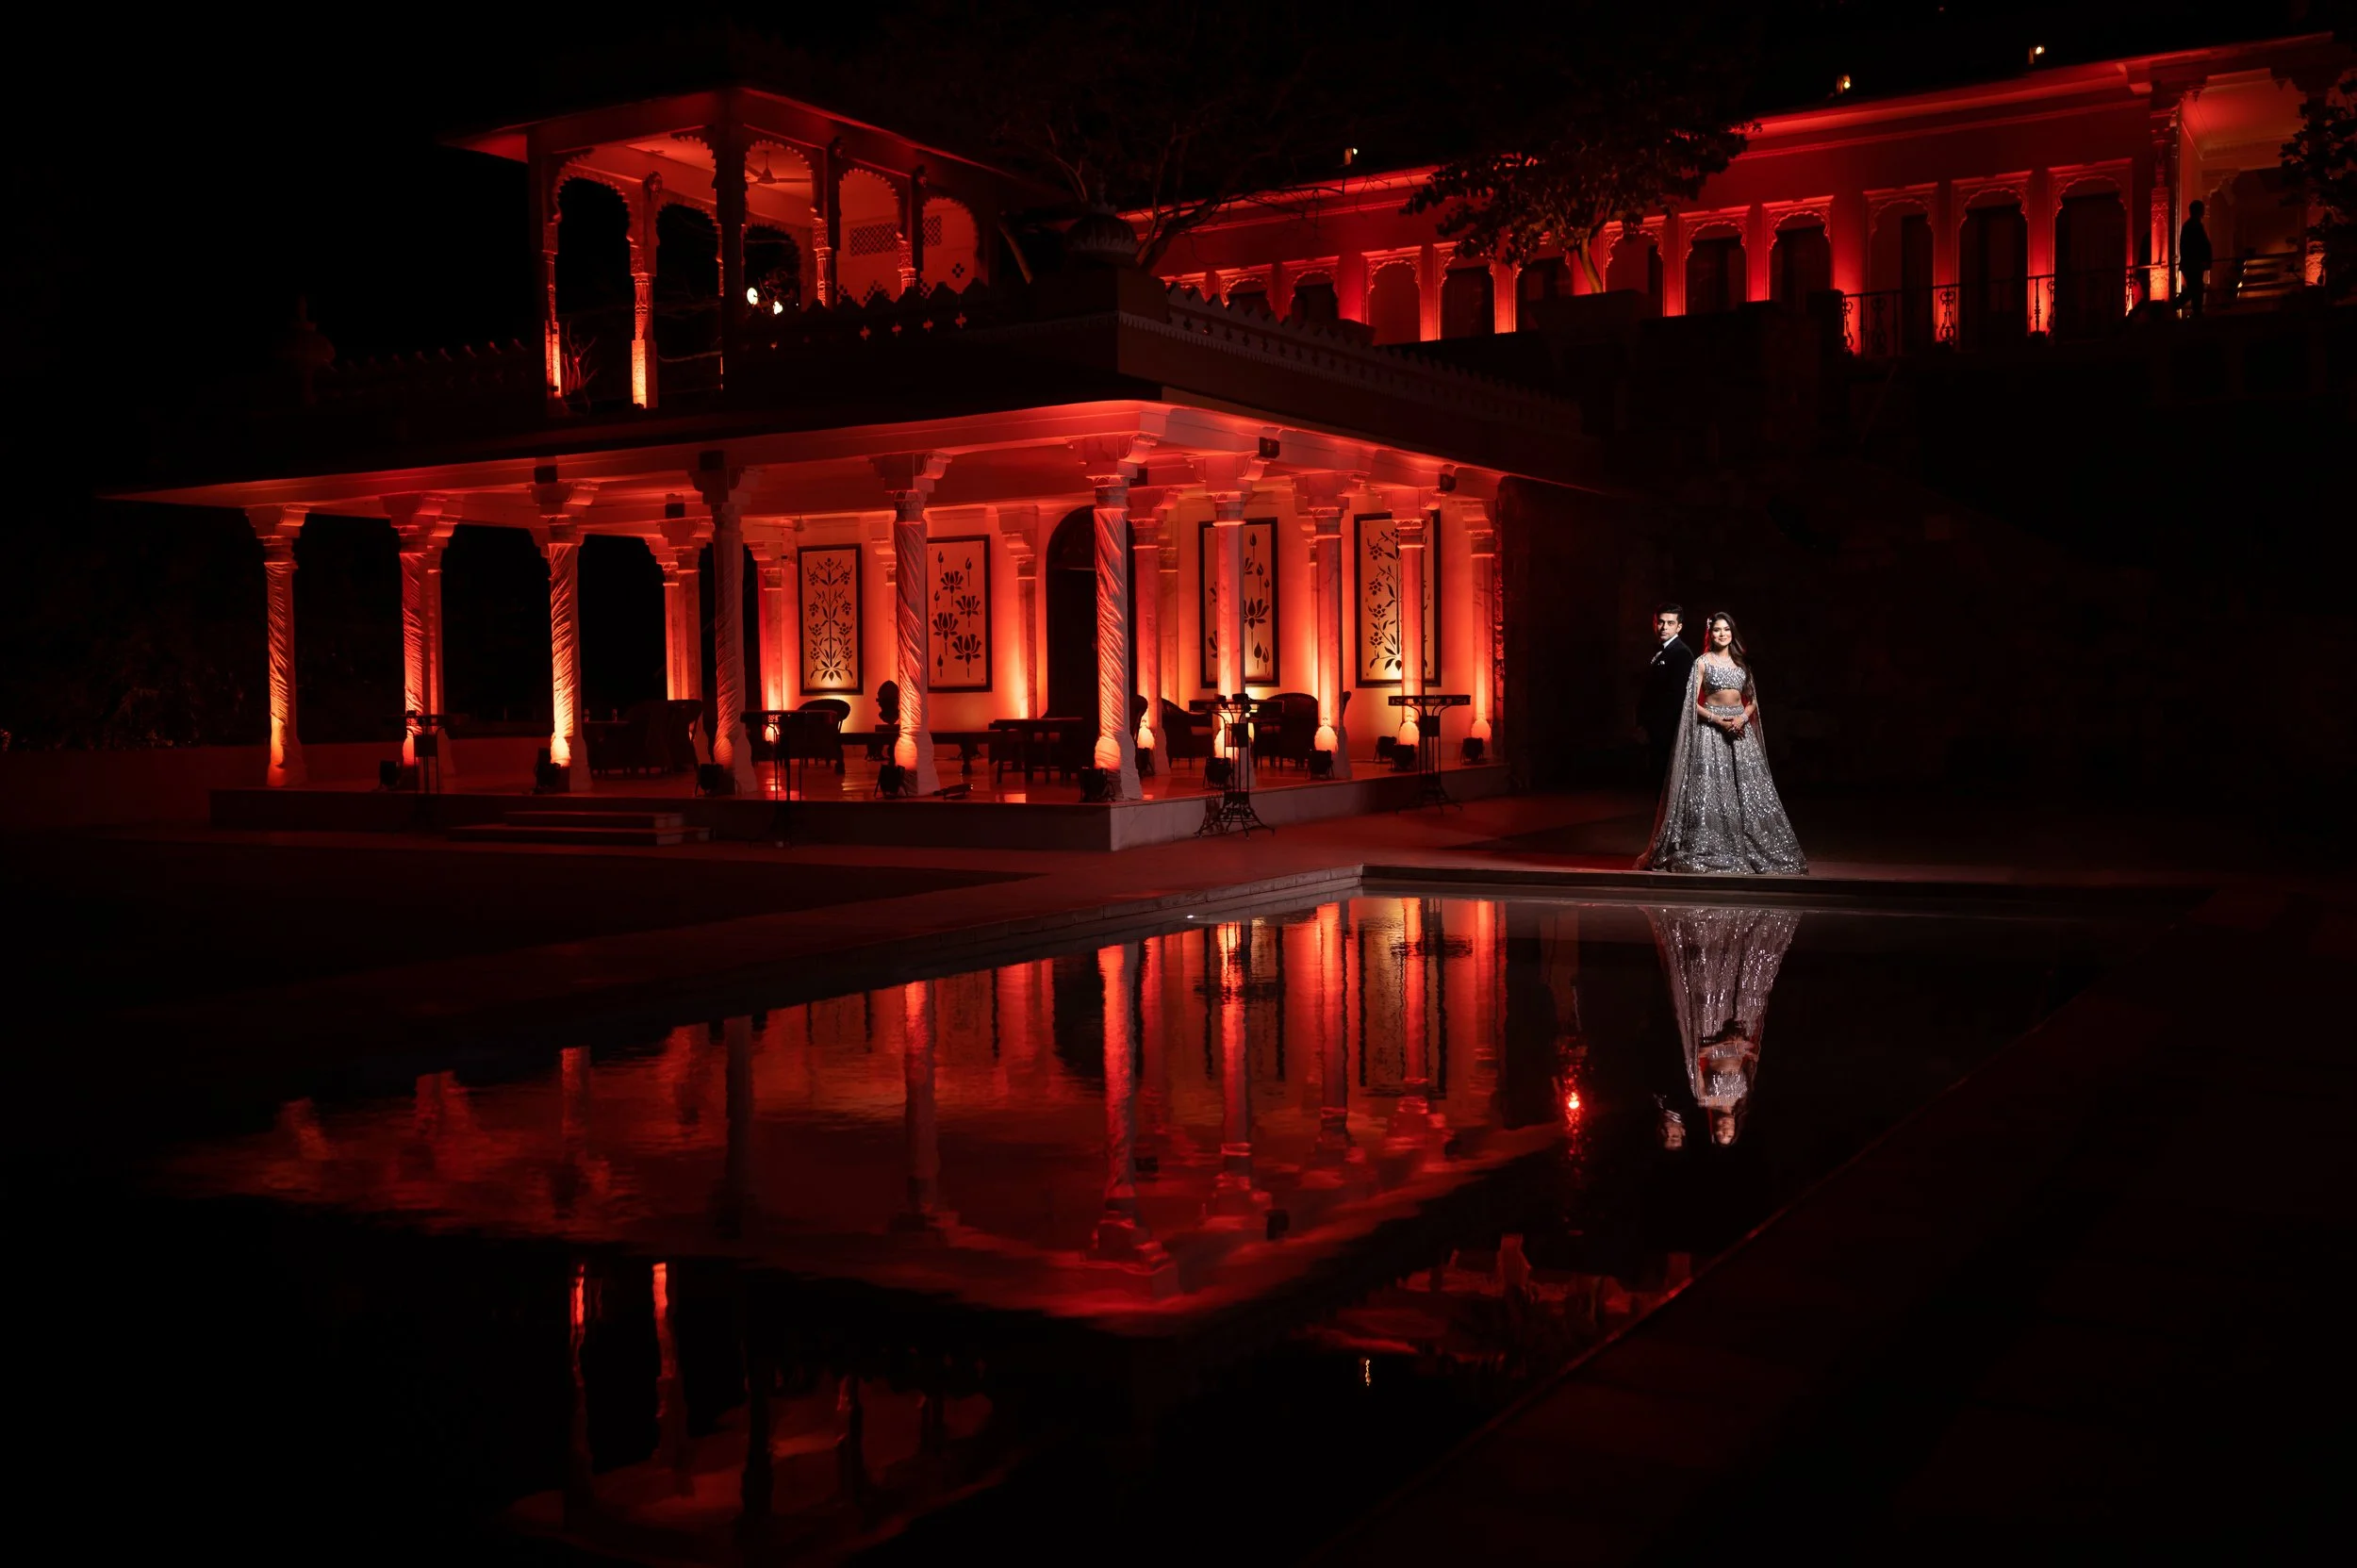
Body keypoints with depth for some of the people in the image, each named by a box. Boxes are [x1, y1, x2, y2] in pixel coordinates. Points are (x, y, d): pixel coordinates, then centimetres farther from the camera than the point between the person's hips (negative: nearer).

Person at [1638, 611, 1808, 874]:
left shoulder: (1741, 662, 13)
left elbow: (1752, 700, 13)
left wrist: (1742, 718, -7)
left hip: (1739, 728, 4)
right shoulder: (1702, 662, 1)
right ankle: (1706, 851, -3)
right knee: (1709, 789, -8)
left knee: (1747, 789, 1)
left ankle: (1752, 850, 7)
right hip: (1710, 728, -4)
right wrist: (1718, 720, -16)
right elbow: (1693, 703, -4)